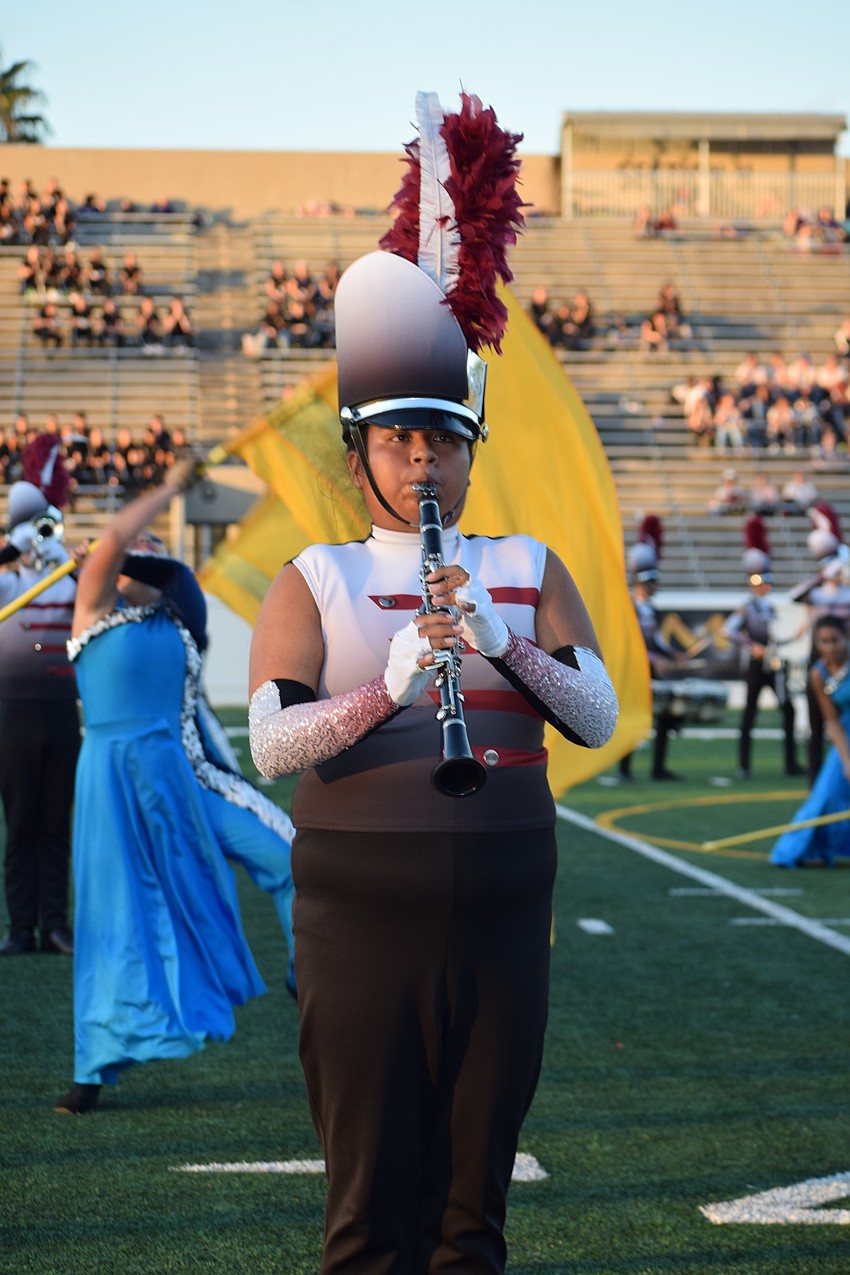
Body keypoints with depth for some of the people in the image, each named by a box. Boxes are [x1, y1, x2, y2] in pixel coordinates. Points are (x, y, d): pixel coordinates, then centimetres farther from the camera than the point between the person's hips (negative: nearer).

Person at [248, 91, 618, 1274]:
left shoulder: (530, 570, 9)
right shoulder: (312, 583, 1)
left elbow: (599, 715, -3)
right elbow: (270, 741, -12)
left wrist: (500, 640, -19)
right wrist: (390, 686, -27)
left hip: (502, 910, 3)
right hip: (362, 914, -2)